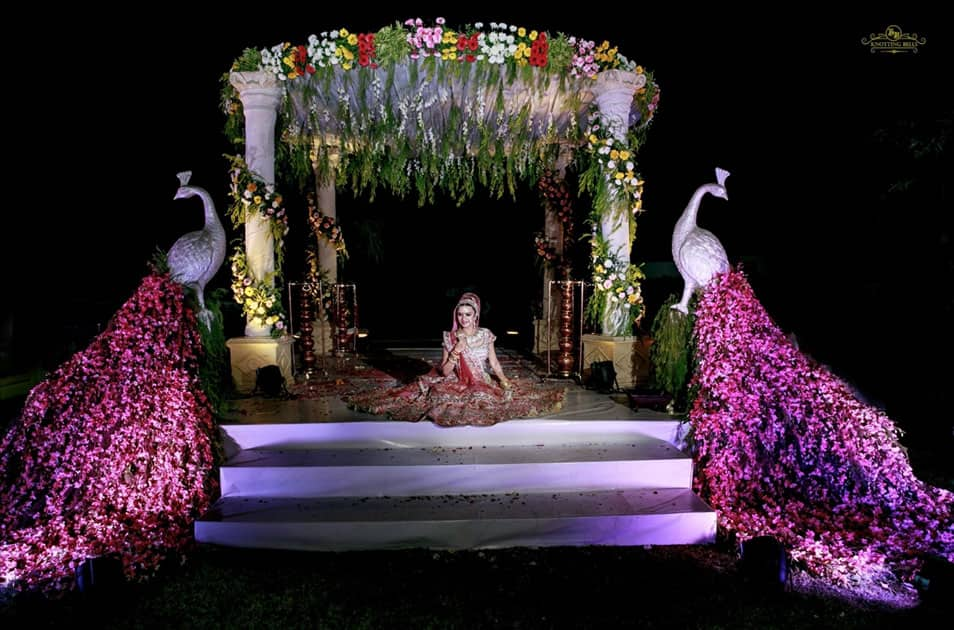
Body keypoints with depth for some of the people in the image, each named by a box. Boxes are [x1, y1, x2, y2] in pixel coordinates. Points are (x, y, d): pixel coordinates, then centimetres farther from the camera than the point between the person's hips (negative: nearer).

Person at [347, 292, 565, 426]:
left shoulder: (485, 335, 3)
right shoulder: (450, 338, -1)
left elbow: (494, 364, 6)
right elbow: (444, 372, -4)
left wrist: (504, 381, -9)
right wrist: (457, 351, -16)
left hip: (483, 384, 3)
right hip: (457, 385, -2)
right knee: (439, 394, -30)